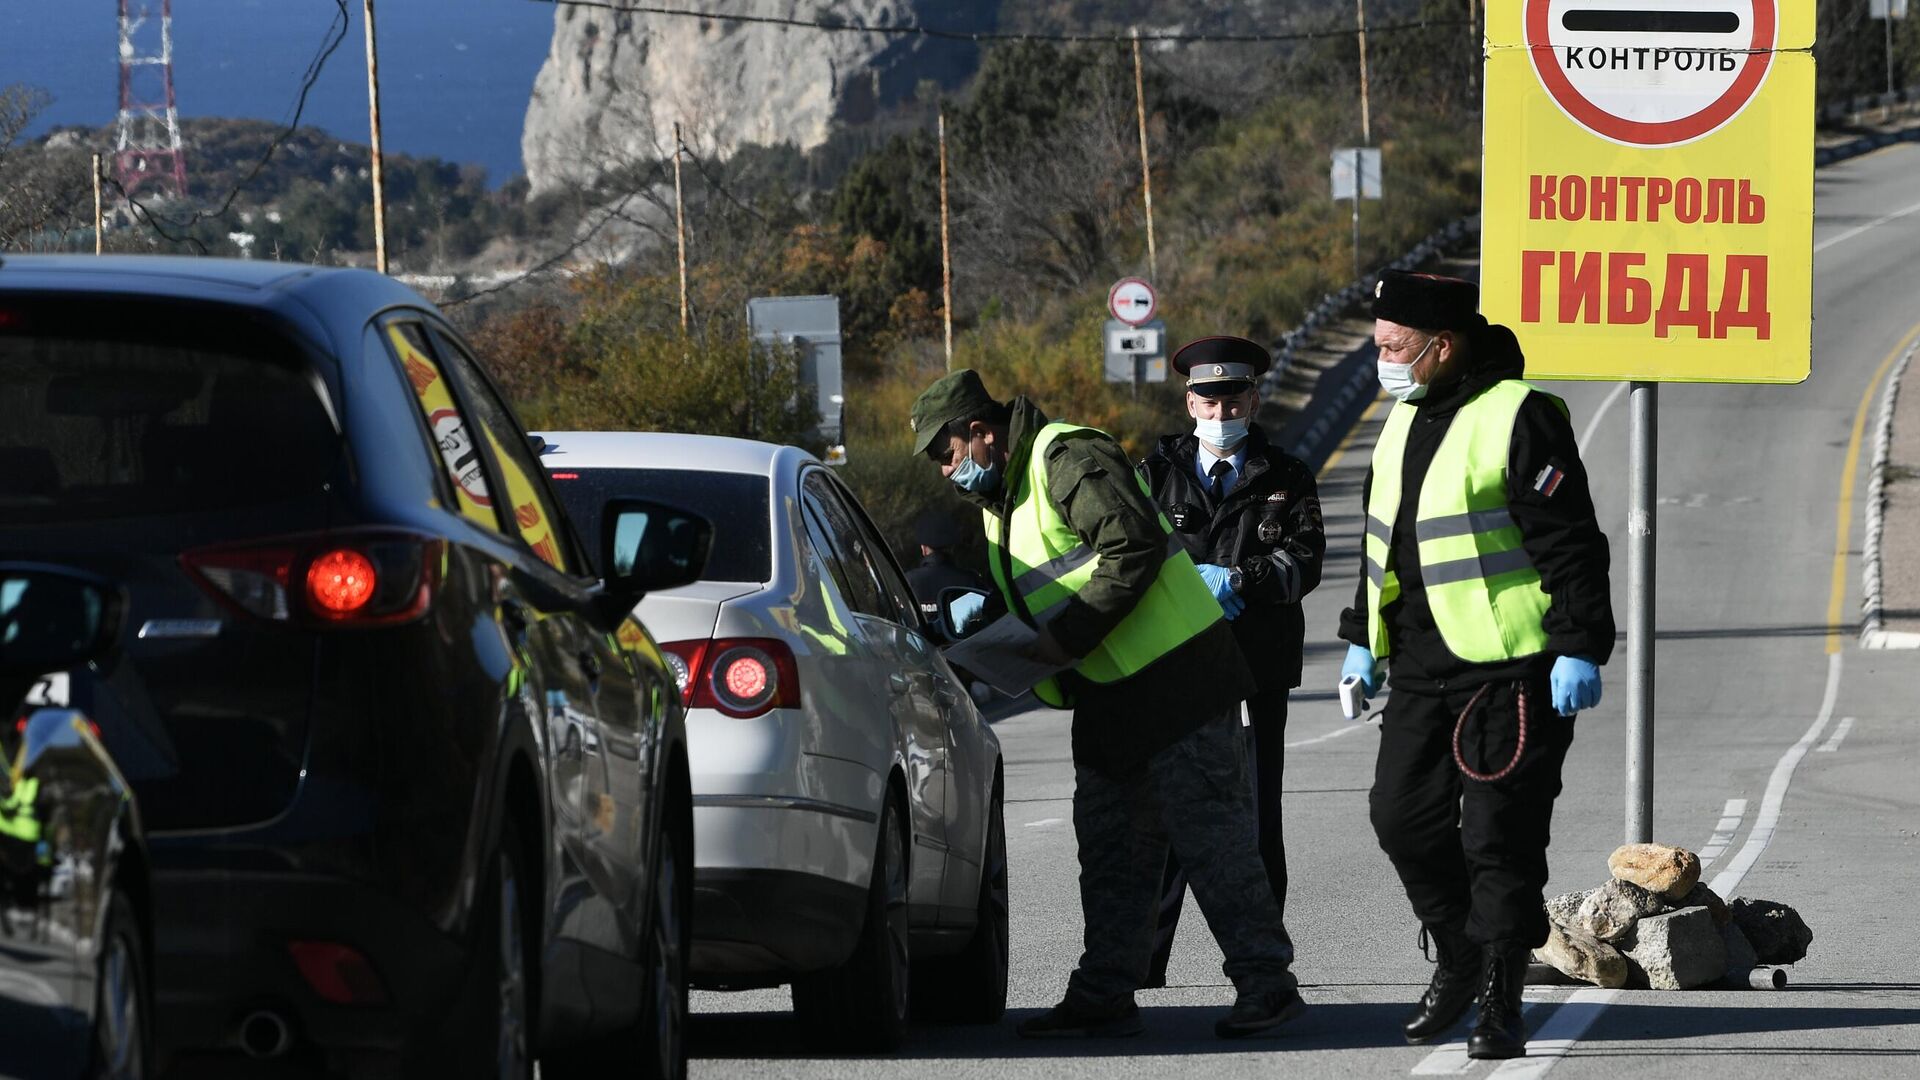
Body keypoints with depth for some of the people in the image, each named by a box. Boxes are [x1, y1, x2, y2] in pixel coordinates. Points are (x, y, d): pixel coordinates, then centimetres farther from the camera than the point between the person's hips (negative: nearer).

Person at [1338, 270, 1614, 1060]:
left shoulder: (1517, 419, -13)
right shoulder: (1405, 420, 14)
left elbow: (1570, 543, -15)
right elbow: (1382, 543, 25)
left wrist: (1579, 648, -19)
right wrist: (1362, 638, 24)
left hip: (1510, 669, -8)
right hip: (1420, 665, 8)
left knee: (1499, 836, -5)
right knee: (1403, 817, 8)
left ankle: (1500, 998, 2)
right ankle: (1458, 958, 27)